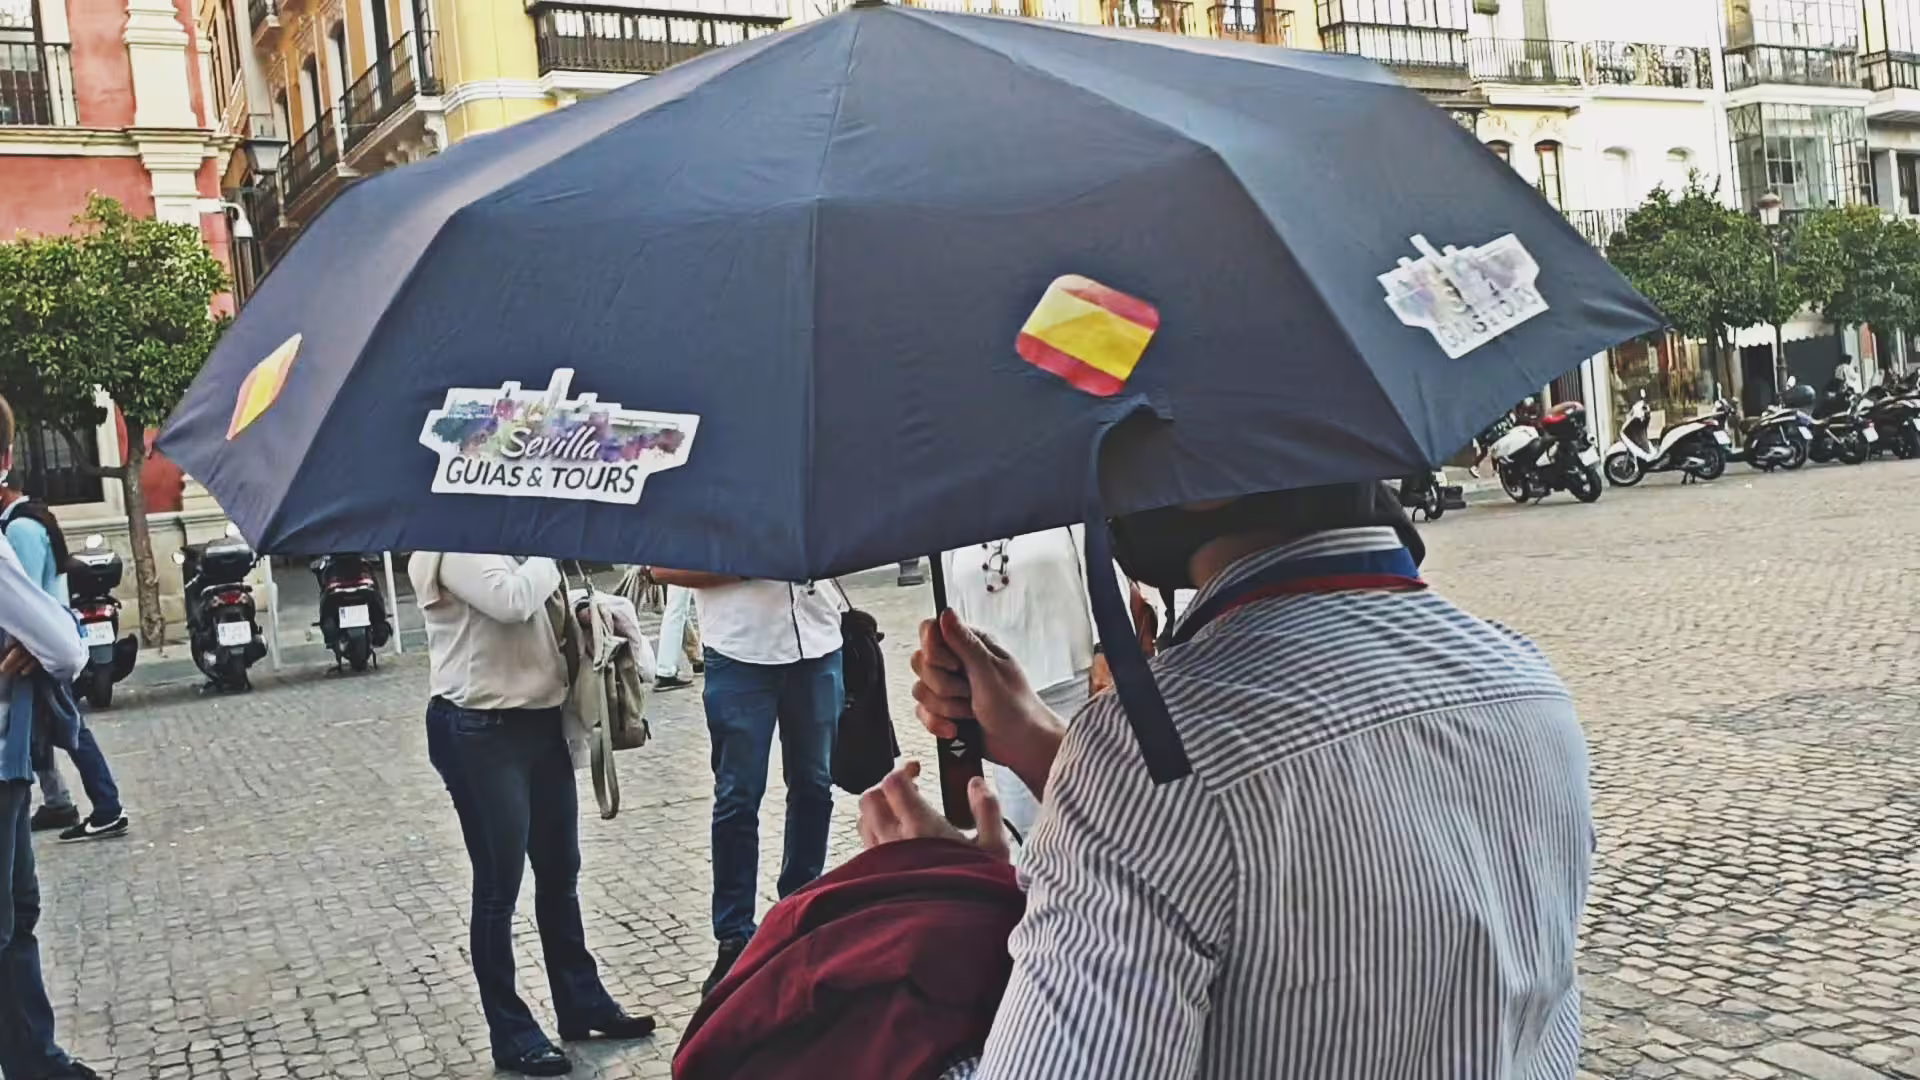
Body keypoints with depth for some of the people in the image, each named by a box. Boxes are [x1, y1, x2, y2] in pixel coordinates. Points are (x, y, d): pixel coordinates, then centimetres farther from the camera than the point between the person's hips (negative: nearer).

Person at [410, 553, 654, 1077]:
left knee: (560, 872, 17)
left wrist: (572, 612, 1)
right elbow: (511, 600, -28)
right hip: (480, 734, -9)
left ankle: (582, 1002, 31)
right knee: (498, 886, 3)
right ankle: (510, 1032, 16)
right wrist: (549, 554, -12)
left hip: (541, 718, 9)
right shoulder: (451, 547, -13)